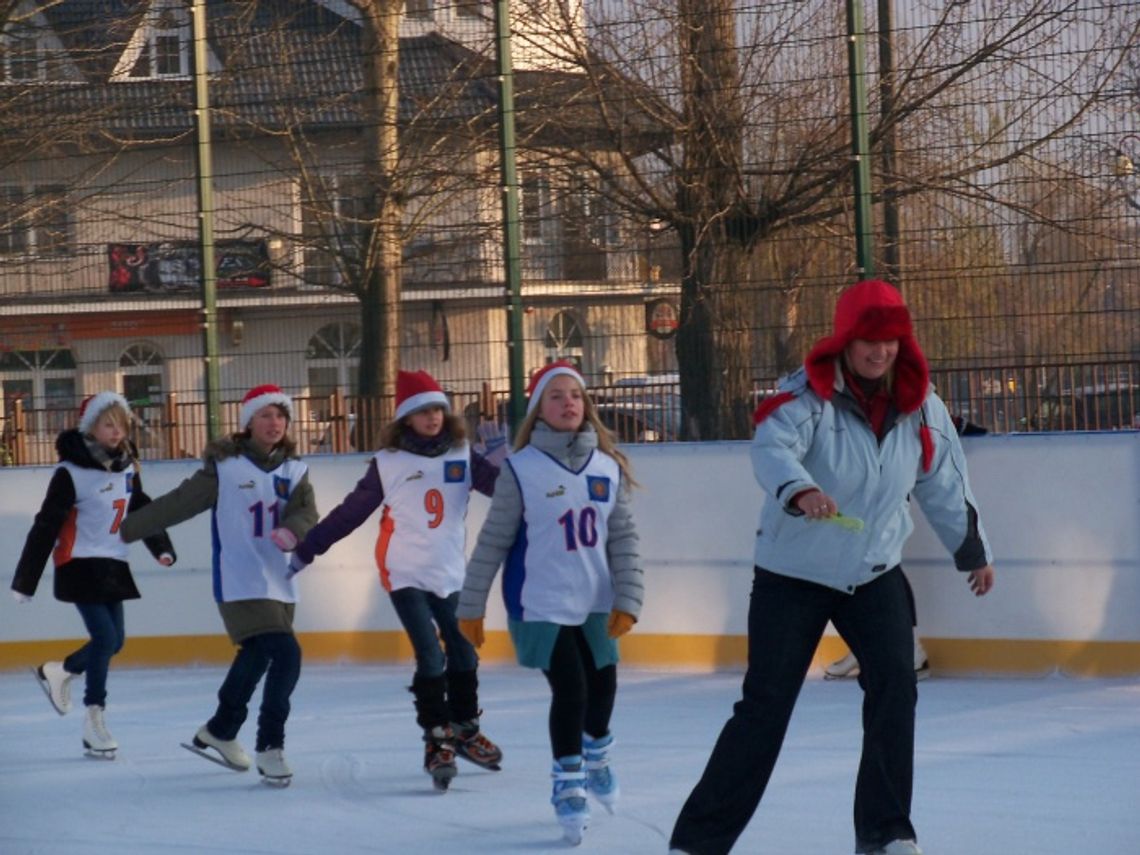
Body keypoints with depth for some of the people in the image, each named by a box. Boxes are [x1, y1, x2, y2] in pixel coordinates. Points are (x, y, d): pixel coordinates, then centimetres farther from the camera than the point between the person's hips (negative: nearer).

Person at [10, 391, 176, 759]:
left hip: (113, 564, 7)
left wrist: (162, 548, 0)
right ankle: (94, 723, -6)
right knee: (105, 637, -14)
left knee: (115, 640, 10)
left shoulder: (127, 468, 5)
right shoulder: (71, 472, -14)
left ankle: (57, 672, 37)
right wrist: (25, 580, -13)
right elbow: (46, 526, -14)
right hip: (80, 564, -7)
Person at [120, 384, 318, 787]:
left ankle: (218, 732, 42)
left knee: (257, 658, 21)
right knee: (285, 655, -18)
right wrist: (126, 530, -4)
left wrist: (292, 531, -29)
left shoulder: (293, 469, 6)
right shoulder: (225, 467, -7)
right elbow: (178, 503, -4)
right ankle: (270, 749, -6)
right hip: (239, 582, -6)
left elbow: (307, 513, -6)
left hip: (280, 582, 6)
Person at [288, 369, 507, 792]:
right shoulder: (388, 462, -7)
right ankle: (436, 741, -1)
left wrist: (500, 460, -26)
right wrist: (306, 549, 0)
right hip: (405, 573, -3)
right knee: (431, 658, -11)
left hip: (450, 574, 3)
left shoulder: (462, 455, -1)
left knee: (463, 653, 10)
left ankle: (464, 729, 30)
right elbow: (351, 511, -2)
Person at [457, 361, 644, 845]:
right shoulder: (521, 469, -11)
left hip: (595, 602, 5)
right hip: (541, 603, -5)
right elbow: (493, 541, -6)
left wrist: (627, 600, -8)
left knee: (603, 682, 16)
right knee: (570, 689, -12)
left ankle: (596, 754, 46)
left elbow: (623, 538, 2)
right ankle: (568, 784, 8)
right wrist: (472, 605, -3)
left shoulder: (608, 468, 1)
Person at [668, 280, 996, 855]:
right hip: (792, 575, -4)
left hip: (874, 574, 4)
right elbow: (771, 446, -38)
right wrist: (799, 490, -59)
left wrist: (972, 550, 22)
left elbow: (944, 481, 12)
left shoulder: (919, 404, -2)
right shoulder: (808, 396, -18)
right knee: (765, 704, -5)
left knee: (895, 689, -9)